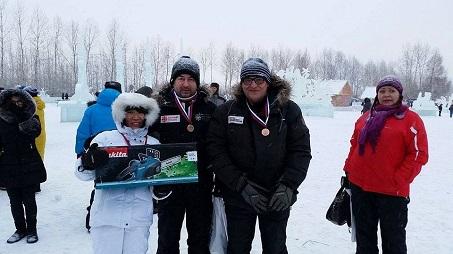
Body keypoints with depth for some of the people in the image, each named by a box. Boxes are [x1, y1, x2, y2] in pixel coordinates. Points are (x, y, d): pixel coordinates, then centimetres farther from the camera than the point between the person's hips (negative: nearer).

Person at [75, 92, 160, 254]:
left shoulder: (154, 144, 8)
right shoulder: (105, 138, 1)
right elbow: (82, 174, -2)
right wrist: (88, 162, -22)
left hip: (139, 218, 2)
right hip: (107, 216, -2)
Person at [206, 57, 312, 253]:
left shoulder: (289, 109, -3)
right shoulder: (226, 111, -2)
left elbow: (301, 150, -3)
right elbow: (216, 151, -8)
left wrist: (288, 186, -14)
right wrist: (242, 185, -16)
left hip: (278, 198, 0)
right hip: (237, 196, 1)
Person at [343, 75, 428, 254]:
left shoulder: (410, 119, -6)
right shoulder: (366, 118, 10)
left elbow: (418, 154, -10)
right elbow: (354, 145, 16)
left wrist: (398, 180, -16)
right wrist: (348, 170, 8)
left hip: (392, 192, -5)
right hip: (359, 187, 5)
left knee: (393, 239, 10)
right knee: (364, 235, 18)